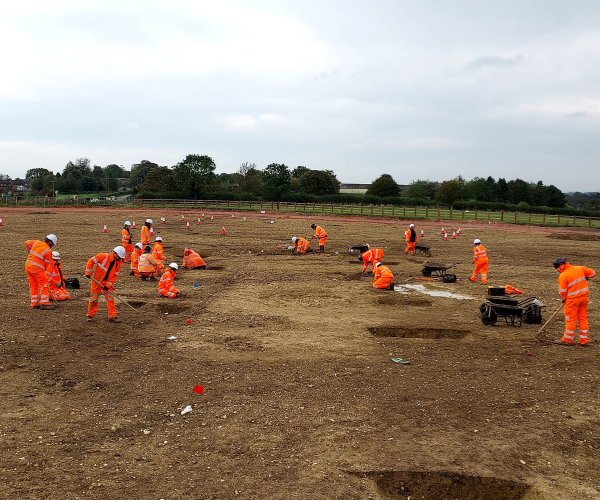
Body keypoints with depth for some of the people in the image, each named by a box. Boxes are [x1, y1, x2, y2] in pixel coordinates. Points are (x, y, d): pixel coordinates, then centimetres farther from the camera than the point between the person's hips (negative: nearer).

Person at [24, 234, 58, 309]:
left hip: (28, 265, 7)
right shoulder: (48, 251, -9)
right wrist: (43, 269, 14)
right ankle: (44, 304, -1)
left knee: (33, 286, 13)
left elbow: (27, 243, 21)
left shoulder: (37, 242, 6)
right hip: (37, 268, -7)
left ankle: (35, 304, 18)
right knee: (44, 285, 1)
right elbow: (47, 263, -2)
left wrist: (30, 251, 36)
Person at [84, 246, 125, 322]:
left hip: (108, 282, 3)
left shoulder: (119, 263, -7)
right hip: (96, 281, -3)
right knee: (93, 298, 6)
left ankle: (112, 316, 2)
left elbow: (115, 275, -6)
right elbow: (91, 261, -12)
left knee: (110, 298, -3)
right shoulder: (103, 256, -20)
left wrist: (108, 285, -15)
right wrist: (88, 272, -15)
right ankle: (90, 315, 20)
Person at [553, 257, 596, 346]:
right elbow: (592, 273, 10)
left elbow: (562, 291, -12)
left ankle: (568, 339, 13)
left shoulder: (563, 276, -17)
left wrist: (564, 299, 7)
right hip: (584, 297, 6)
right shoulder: (580, 268, -1)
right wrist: (584, 278, 26)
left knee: (571, 319, 5)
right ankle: (584, 340, 19)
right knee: (583, 318, 14)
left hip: (572, 299, -6)